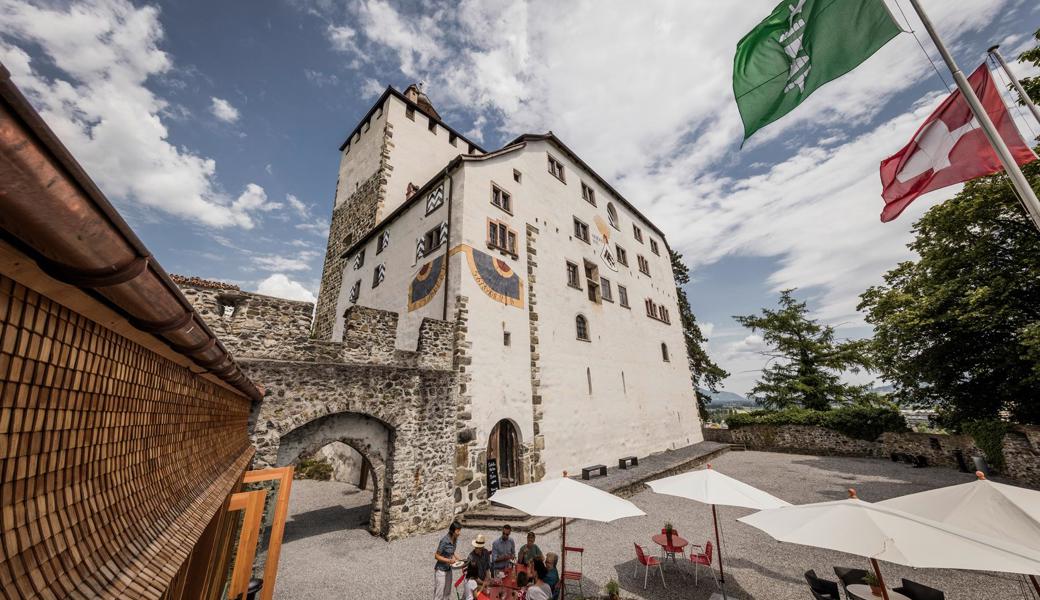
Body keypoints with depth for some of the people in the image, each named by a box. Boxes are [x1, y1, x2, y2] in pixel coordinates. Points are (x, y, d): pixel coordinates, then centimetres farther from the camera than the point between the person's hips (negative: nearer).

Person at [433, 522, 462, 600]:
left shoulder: (455, 540, -5)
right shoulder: (444, 541, -27)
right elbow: (436, 556, -20)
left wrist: (456, 559, -6)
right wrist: (448, 560, -28)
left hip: (448, 569, 7)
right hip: (440, 570, -7)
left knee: (447, 592, 18)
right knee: (439, 593, 5)